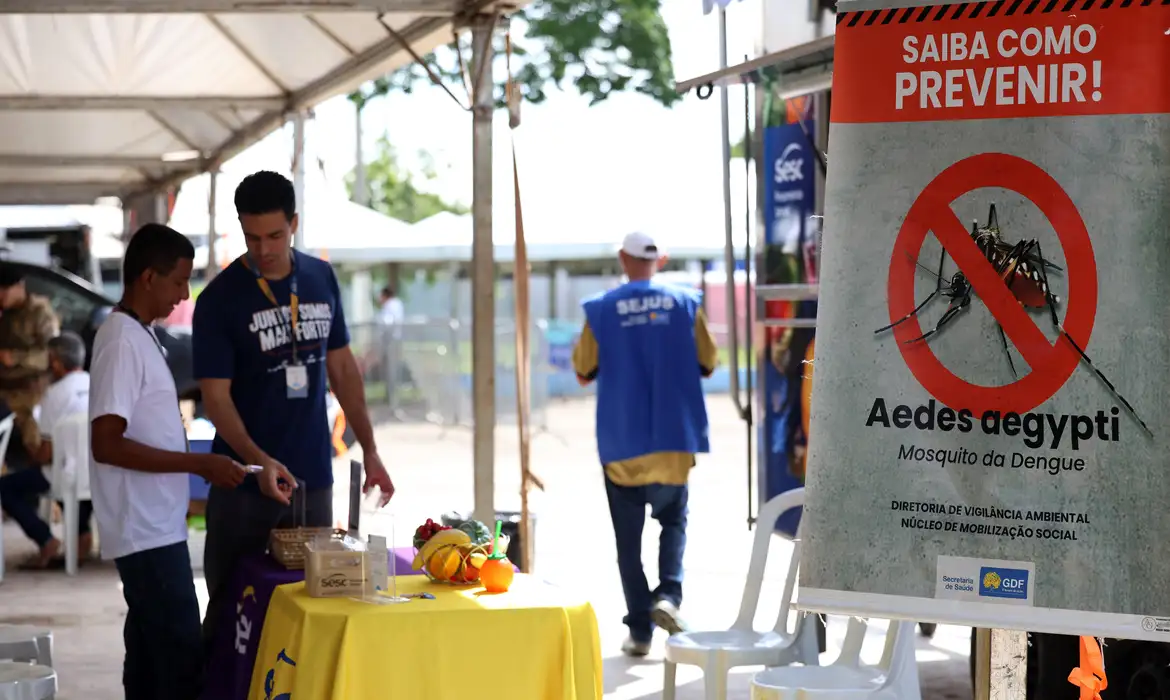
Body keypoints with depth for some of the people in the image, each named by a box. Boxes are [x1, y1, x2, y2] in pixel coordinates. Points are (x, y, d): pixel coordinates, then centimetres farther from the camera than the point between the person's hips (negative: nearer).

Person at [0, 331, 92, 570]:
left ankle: (46, 541, -1)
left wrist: (35, 456, 10)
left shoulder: (56, 393, -14)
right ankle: (82, 533, 21)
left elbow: (47, 453, -13)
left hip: (69, 473, -6)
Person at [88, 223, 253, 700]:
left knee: (151, 651, 13)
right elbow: (106, 444, -23)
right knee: (180, 655, -9)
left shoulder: (138, 335, 13)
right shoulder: (122, 340, -17)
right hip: (147, 531, -10)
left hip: (154, 526, 10)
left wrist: (198, 466, 19)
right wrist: (199, 463, -21)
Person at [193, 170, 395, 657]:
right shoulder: (220, 299, -9)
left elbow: (342, 367, 12)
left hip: (313, 478, 4)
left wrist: (370, 451, 8)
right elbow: (216, 395, -12)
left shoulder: (321, 279, 5)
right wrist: (258, 460, -27)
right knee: (230, 613, 4)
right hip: (244, 484, -3)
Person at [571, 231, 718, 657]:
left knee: (628, 538, 9)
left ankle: (639, 629, 7)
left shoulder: (601, 310, -4)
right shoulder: (684, 304, -1)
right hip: (675, 438, 1)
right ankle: (668, 593, -7)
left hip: (622, 443, -1)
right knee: (673, 519, 18)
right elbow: (707, 364, 4)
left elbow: (583, 373, 1)